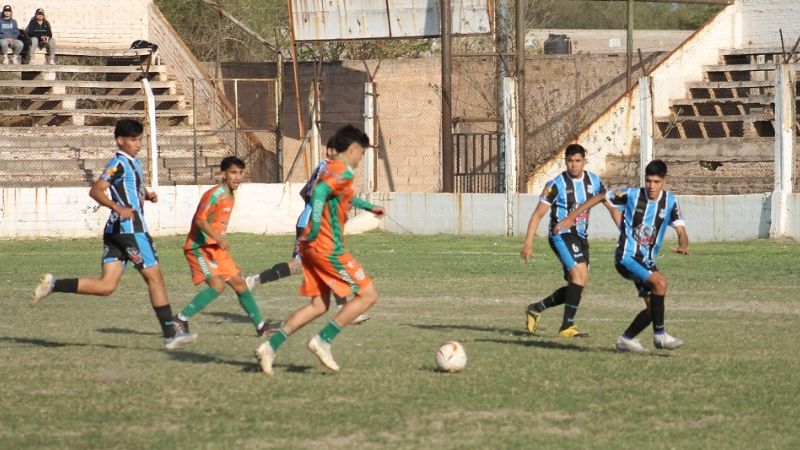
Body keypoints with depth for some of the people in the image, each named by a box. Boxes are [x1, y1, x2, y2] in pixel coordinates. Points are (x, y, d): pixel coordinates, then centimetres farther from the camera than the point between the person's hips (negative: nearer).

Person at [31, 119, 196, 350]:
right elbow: (96, 191, -20)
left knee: (106, 285, 3)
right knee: (154, 277, -1)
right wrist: (118, 208, -32)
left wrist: (147, 195, 13)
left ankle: (53, 285, -3)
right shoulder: (118, 164, -11)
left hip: (115, 230, 9)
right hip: (129, 229, -9)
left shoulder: (133, 163, 18)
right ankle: (170, 334, 4)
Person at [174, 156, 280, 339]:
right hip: (199, 247, -9)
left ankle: (260, 325, 21)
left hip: (216, 248, 9)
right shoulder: (215, 195, -17)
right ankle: (180, 320, -15)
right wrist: (218, 237, -36)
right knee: (217, 285, -22)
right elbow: (200, 220, -26)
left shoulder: (230, 197, 12)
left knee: (239, 282, 11)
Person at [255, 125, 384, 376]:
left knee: (319, 305, 13)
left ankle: (270, 347, 3)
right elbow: (320, 192, -31)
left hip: (312, 248, 10)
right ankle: (323, 341, -7)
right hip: (328, 248, -10)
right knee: (368, 295, -3)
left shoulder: (329, 168, 18)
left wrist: (368, 206, 50)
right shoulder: (343, 172, -12)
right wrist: (315, 227, -34)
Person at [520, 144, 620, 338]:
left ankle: (536, 309, 25)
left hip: (581, 237, 7)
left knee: (576, 285, 6)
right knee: (580, 274, -24)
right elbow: (537, 214, -7)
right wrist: (528, 244, -13)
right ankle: (567, 326, -20)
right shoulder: (556, 184, -10)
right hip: (561, 235, -7)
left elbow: (611, 206, 15)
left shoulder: (594, 181, 5)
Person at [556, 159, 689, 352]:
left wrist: (683, 246, -28)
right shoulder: (631, 195, -9)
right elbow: (600, 198, 4)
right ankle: (659, 335, -20)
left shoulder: (670, 201, 0)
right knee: (660, 282, -28)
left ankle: (626, 339, 24)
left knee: (653, 308, 3)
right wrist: (571, 217, 3)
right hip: (626, 257, -6)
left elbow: (681, 230, -4)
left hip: (647, 262, 6)